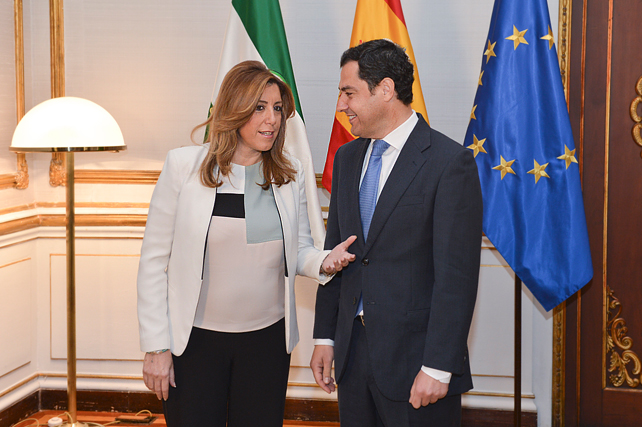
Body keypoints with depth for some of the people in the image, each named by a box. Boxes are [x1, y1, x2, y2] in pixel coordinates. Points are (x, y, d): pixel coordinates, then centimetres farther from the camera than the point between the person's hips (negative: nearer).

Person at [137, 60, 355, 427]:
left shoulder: (290, 174, 2)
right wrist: (156, 346, -8)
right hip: (194, 339, -3)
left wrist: (324, 261, -13)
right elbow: (154, 260, -5)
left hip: (268, 338, 3)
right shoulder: (184, 166, -7)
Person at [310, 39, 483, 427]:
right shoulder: (348, 158, 11)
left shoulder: (450, 162, -12)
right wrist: (325, 337, 11)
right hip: (353, 350, 6)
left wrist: (438, 367, -17)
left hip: (414, 355, -6)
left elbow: (456, 274, -15)